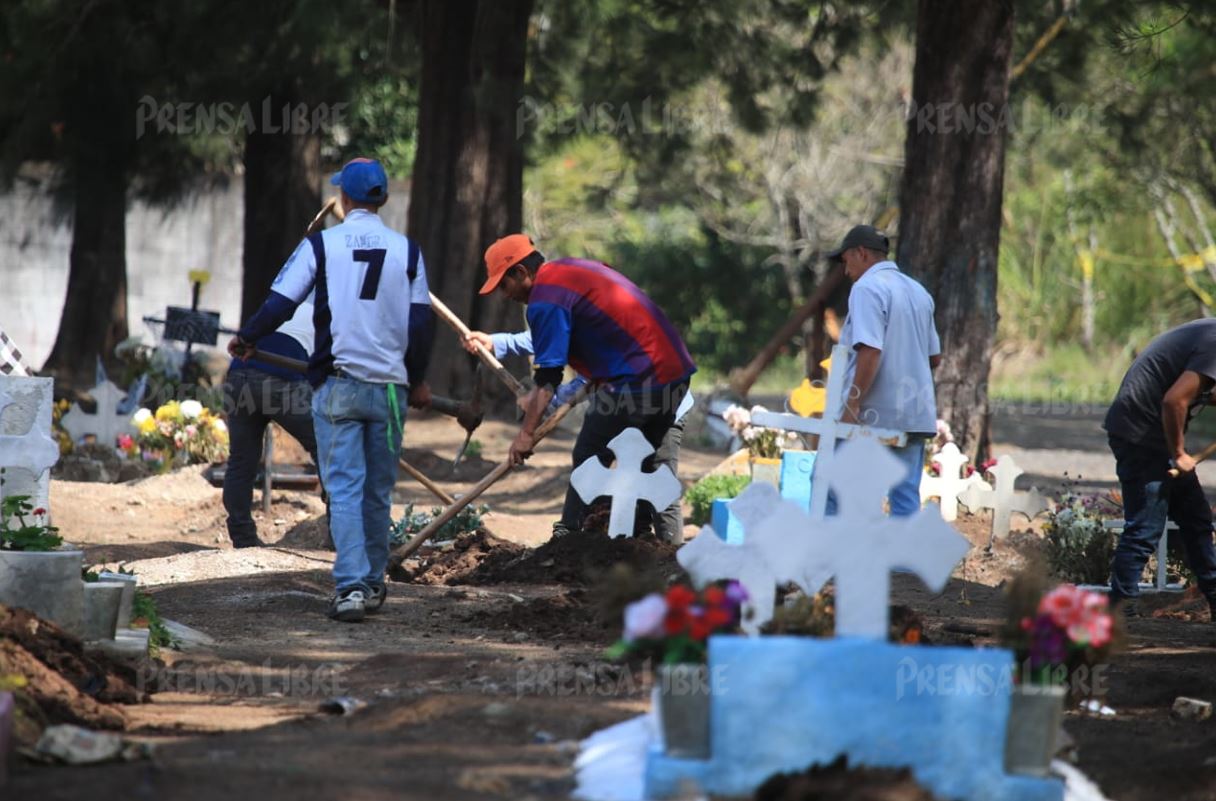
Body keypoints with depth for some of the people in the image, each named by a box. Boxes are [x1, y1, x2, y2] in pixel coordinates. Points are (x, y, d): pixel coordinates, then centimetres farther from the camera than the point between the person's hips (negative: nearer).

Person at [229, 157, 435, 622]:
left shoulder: (321, 245, -2)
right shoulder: (406, 251, 5)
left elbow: (280, 303, -2)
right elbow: (421, 323, 7)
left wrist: (245, 340, 17)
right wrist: (417, 380, 22)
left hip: (337, 386, -2)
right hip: (388, 387, 2)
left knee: (344, 489, -4)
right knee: (378, 492, 14)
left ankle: (351, 586, -17)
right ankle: (373, 584, 21)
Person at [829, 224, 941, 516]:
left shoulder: (868, 288, -10)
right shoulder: (919, 292, 16)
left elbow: (870, 351, -21)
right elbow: (934, 357, 21)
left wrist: (852, 404, -20)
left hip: (875, 416, -7)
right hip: (915, 415, 7)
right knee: (906, 497, 5)